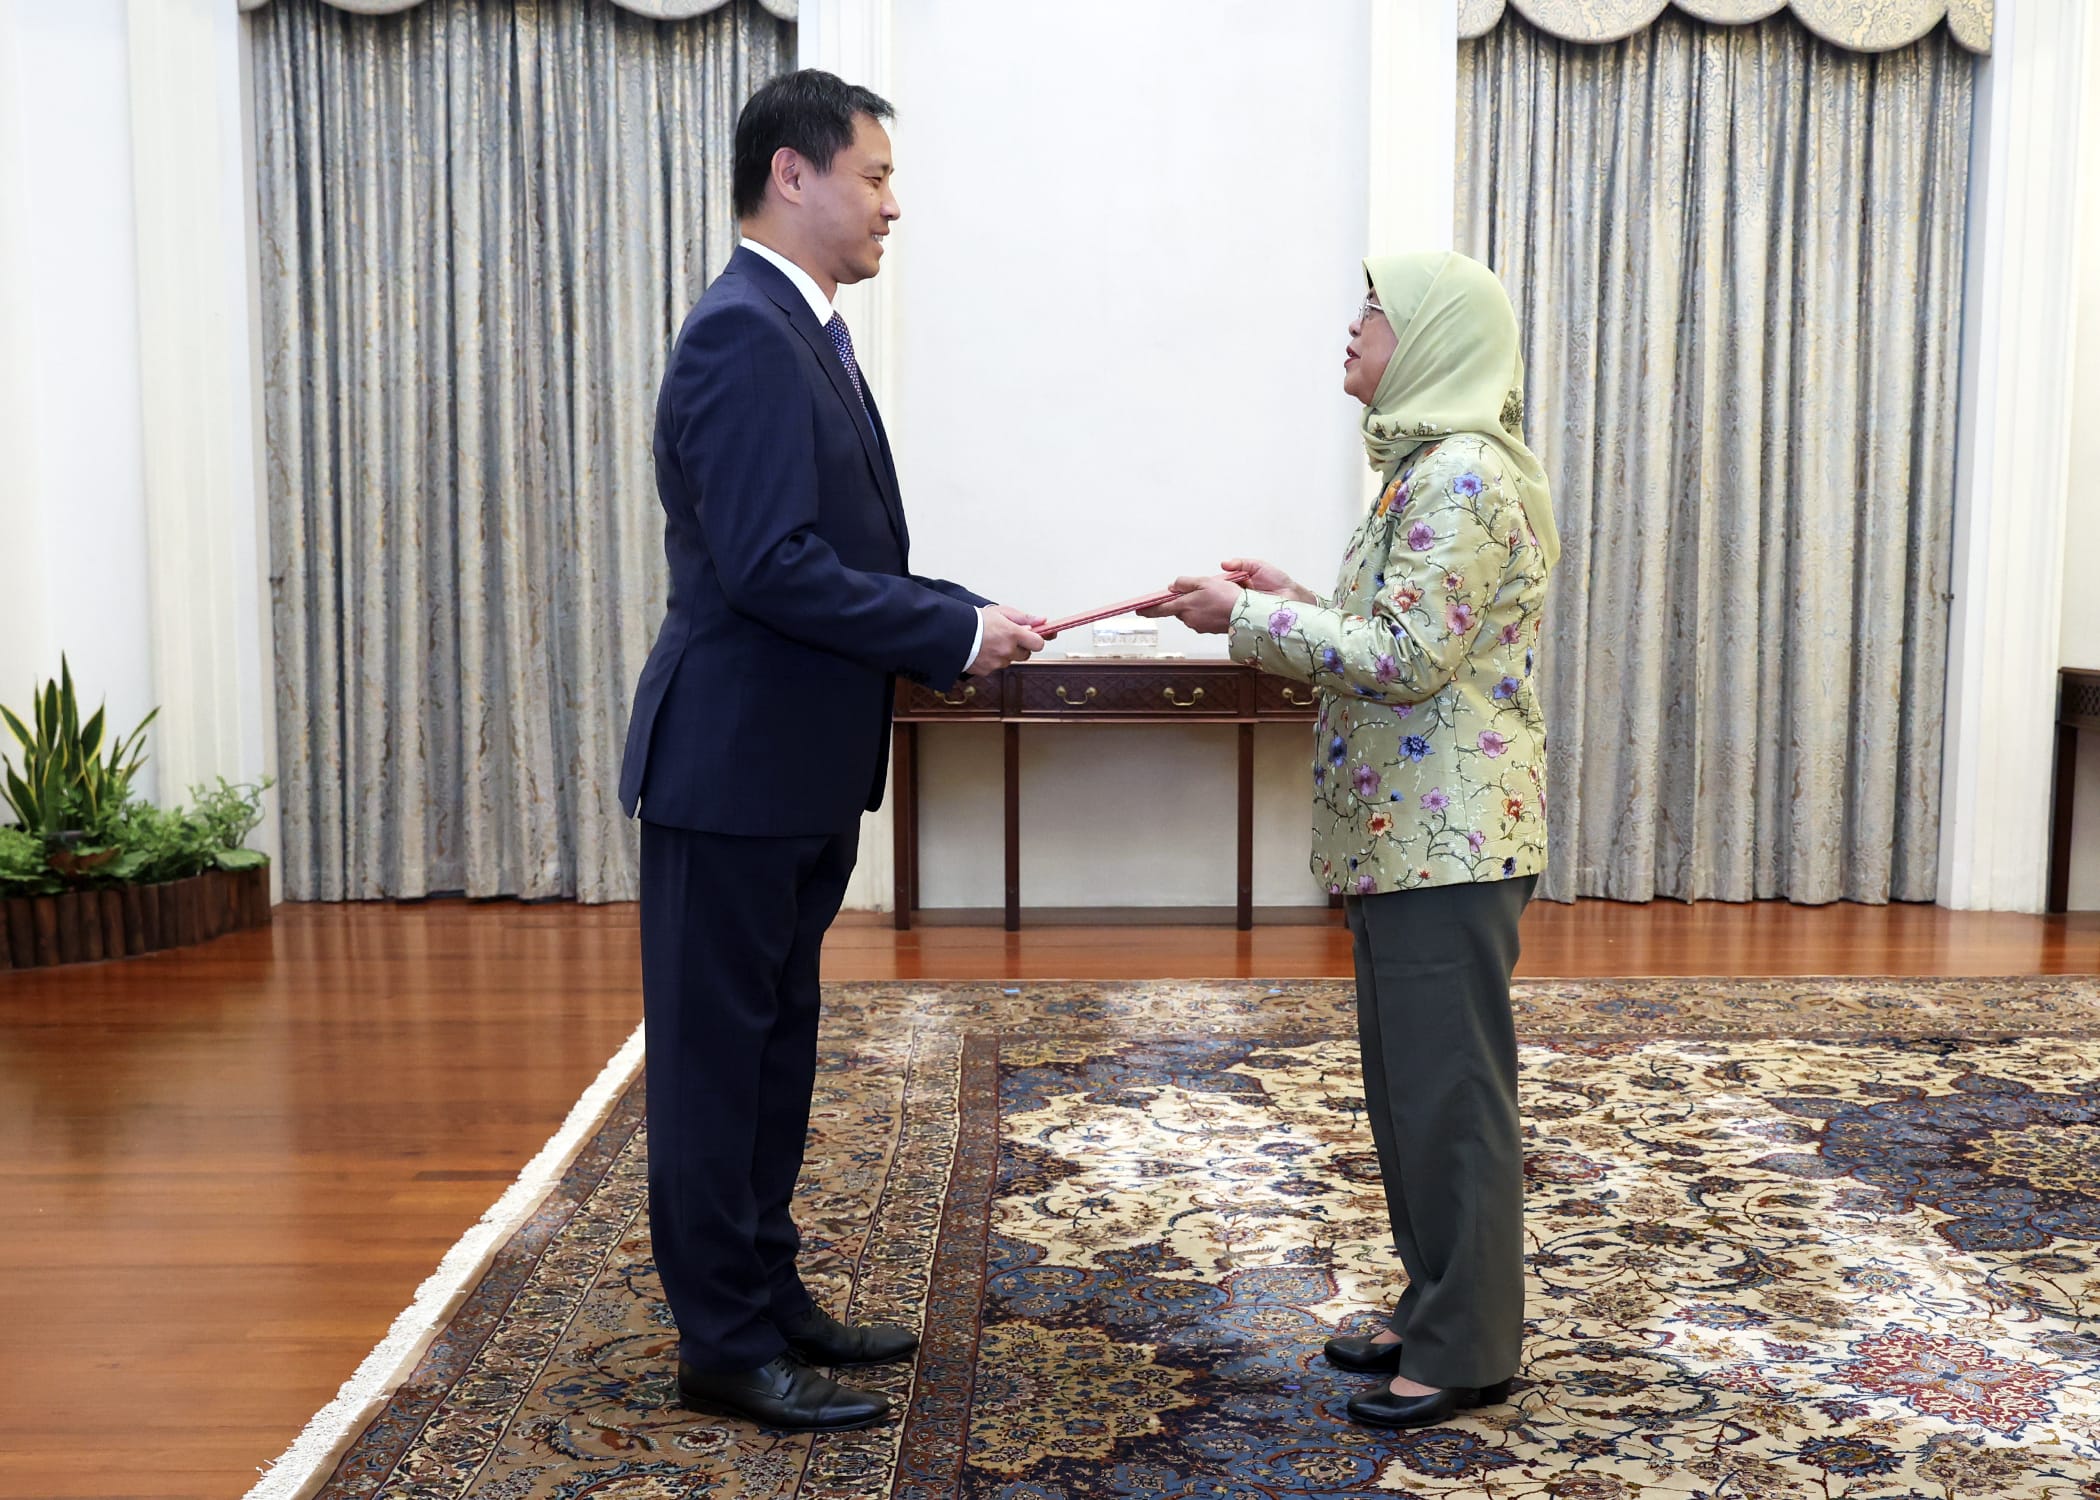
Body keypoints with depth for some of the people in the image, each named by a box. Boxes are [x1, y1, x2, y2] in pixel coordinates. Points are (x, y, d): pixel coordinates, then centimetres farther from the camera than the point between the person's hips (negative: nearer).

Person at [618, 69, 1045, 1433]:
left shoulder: (806, 334, 14)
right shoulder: (743, 337, -17)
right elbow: (772, 567, -25)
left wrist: (968, 619, 3)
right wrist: (957, 635, -18)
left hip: (800, 768, 10)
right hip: (734, 765, -10)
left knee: (775, 1047, 17)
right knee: (717, 1055, 2)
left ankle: (768, 1296, 31)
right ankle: (726, 1344, 14)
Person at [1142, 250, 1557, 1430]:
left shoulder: (1463, 477, -15)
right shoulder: (1431, 467, 16)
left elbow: (1408, 659, -21)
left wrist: (1245, 619, -16)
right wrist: (1294, 602, 10)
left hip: (1447, 839, -10)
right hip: (1407, 834, 10)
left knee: (1450, 1087, -1)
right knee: (1410, 1080, 16)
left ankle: (1470, 1351, 11)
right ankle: (1438, 1312, 28)